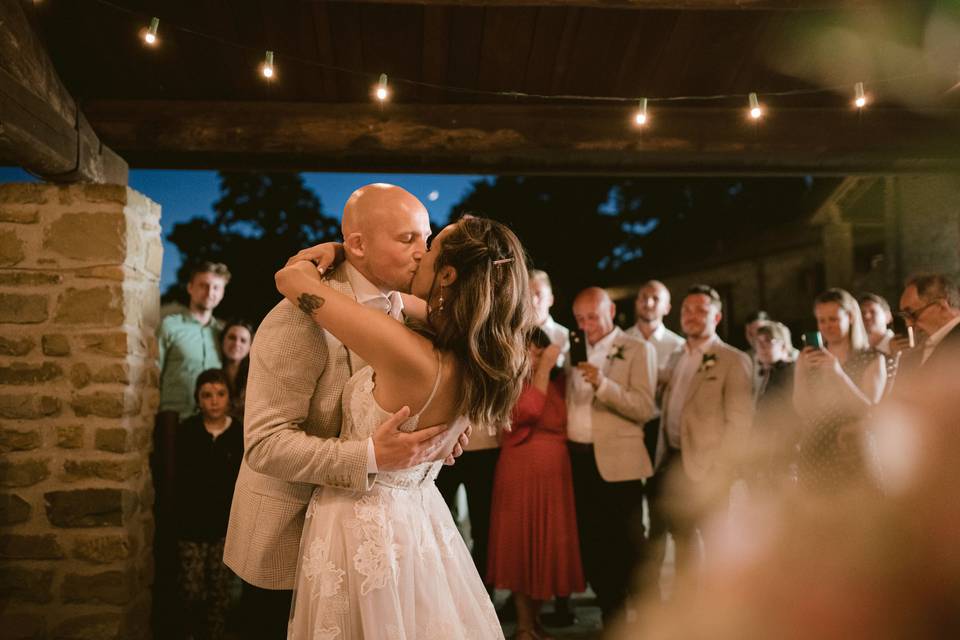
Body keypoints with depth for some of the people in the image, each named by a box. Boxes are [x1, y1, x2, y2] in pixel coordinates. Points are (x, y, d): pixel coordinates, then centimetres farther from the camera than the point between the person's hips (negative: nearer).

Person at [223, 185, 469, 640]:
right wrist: (370, 457, -35)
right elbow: (265, 444, -26)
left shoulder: (399, 308, 1)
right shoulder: (302, 318, -23)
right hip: (289, 537, -7)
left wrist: (436, 429, -7)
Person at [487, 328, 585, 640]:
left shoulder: (559, 383, 7)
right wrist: (544, 369, -18)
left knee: (550, 546, 9)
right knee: (520, 546, 5)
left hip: (555, 476, 3)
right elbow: (528, 410, -22)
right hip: (520, 475, -3)